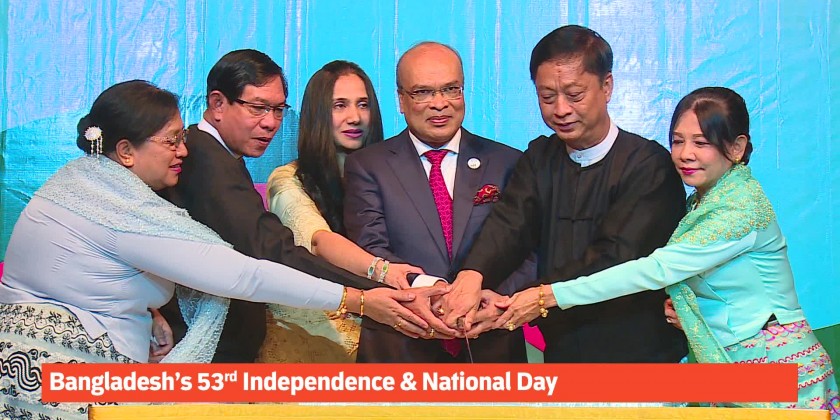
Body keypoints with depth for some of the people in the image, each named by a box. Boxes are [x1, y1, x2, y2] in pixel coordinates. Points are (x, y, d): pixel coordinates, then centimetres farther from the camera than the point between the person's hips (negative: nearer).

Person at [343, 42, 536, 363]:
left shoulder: (507, 164, 4)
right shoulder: (367, 166, 1)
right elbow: (371, 251, -11)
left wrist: (499, 297, -25)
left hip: (491, 346, 2)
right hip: (398, 349, -1)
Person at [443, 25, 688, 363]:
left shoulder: (649, 164, -13)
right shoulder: (539, 157, 4)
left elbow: (615, 257, -24)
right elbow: (510, 223, -12)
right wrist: (472, 275, -34)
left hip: (636, 351, -4)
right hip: (559, 349, 4)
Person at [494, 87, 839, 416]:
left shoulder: (743, 208, -19)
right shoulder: (702, 201, 9)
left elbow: (657, 269, -26)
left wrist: (550, 296, -28)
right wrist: (680, 307, -7)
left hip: (775, 362, -8)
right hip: (722, 362, 8)